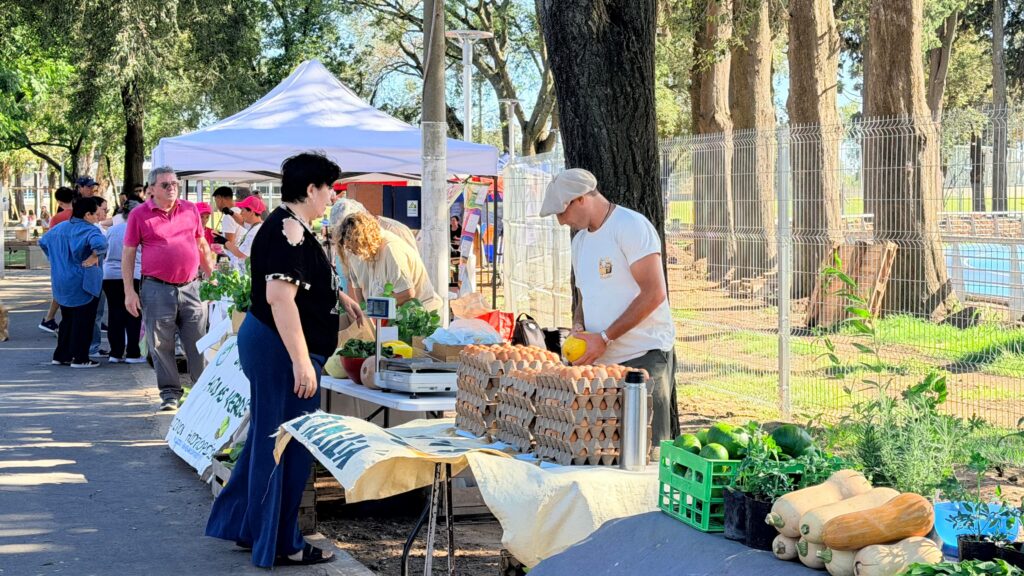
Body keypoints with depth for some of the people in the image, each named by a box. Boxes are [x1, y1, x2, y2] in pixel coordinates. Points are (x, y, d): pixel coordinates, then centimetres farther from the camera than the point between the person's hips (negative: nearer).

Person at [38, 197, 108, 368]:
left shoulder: (60, 227, 9)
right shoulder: (89, 230, -16)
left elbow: (43, 241, 22)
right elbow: (100, 243, -37)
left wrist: (57, 260, 21)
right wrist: (94, 257, -20)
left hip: (61, 283, 7)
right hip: (83, 282, -7)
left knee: (67, 320, 18)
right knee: (83, 321, 1)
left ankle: (61, 355, 20)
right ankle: (80, 358, 2)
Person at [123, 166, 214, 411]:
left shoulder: (190, 209, 10)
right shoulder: (139, 215, 0)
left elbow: (202, 246, 19)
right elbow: (128, 254, 1)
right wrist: (129, 291, -5)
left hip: (190, 287, 2)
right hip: (157, 289, -2)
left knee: (198, 342, 5)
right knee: (161, 345, 3)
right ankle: (170, 393, 13)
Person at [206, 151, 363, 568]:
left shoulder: (289, 226, 13)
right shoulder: (290, 231, -19)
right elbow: (279, 297, -27)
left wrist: (340, 297, 44)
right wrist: (301, 361, -30)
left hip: (266, 343, 11)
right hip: (282, 349, -11)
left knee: (269, 438, 19)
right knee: (286, 444, -2)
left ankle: (247, 526, 29)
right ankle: (280, 544, 7)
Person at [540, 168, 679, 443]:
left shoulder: (632, 226, -9)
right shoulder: (580, 240, 17)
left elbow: (654, 294, -17)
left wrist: (605, 338, -16)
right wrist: (579, 328, 2)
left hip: (645, 357, -8)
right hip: (601, 361, 8)